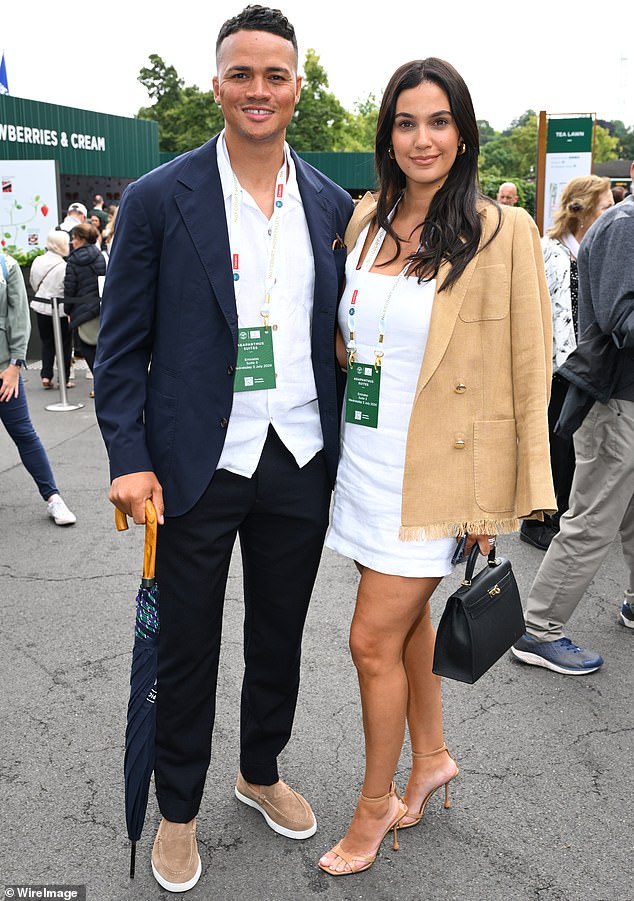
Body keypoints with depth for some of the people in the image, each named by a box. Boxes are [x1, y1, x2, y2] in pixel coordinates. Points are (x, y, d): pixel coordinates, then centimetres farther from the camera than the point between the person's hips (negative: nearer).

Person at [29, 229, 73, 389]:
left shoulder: (37, 261, -1)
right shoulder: (63, 266, -18)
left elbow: (33, 284, 11)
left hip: (41, 308, 5)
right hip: (60, 309, -5)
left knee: (47, 342, 16)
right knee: (64, 343, 9)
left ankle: (46, 376, 9)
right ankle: (64, 378, 12)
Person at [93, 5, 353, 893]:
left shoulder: (334, 206, 4)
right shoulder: (158, 200, -6)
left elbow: (341, 335, 9)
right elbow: (122, 344, -5)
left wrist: (349, 452, 6)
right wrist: (130, 460, -13)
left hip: (301, 463, 3)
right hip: (199, 469, -3)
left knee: (279, 638, 18)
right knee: (186, 649, 12)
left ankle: (261, 772, 44)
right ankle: (177, 811, 35)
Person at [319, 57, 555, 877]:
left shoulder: (501, 232, -11)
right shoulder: (366, 219, 6)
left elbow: (524, 375, -11)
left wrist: (503, 498, -11)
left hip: (436, 470, -6)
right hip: (365, 460, 6)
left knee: (373, 640, -2)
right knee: (406, 617, 19)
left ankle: (375, 805, 22)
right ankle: (431, 759, 41)